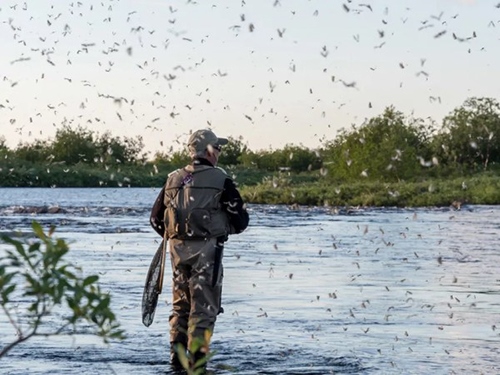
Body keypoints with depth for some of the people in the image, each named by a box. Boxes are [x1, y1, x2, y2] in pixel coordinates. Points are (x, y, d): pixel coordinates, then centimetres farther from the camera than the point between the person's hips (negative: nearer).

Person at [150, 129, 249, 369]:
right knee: (204, 305, 1)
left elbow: (156, 218, 14)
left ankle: (177, 354, 15)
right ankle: (197, 356, -1)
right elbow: (241, 220, -4)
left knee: (180, 303, 16)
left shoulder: (173, 179, 9)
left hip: (177, 248, 5)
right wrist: (224, 229, 17)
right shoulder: (220, 180, -6)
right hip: (206, 250, -5)